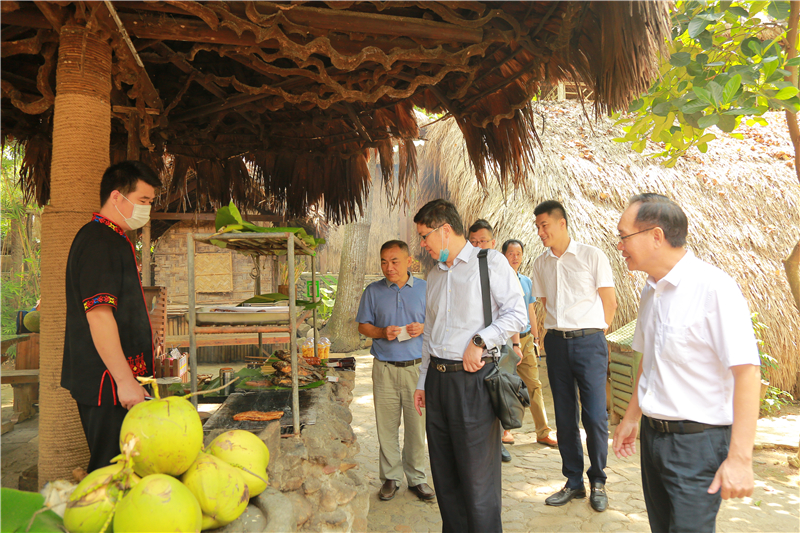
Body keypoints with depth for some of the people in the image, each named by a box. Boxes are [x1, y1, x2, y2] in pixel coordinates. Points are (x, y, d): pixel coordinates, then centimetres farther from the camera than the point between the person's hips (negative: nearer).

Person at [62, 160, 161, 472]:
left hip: (115, 379, 10)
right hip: (107, 383, -10)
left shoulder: (112, 239, 18)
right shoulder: (99, 241, -15)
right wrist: (125, 380, -24)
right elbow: (99, 315, -23)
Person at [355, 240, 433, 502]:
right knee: (386, 426, 5)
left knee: (417, 425, 4)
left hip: (417, 365, 0)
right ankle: (390, 477, 20)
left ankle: (416, 478, 20)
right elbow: (363, 325, 9)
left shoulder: (425, 289, 6)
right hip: (385, 368, 1)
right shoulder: (373, 291, 6)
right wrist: (382, 332, -10)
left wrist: (423, 328, -11)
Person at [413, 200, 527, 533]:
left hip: (473, 378, -7)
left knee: (477, 476, -1)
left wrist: (480, 341, -17)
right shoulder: (434, 275, 18)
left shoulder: (490, 261, -3)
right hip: (438, 379, 7)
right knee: (444, 472, 14)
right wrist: (422, 382, 20)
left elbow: (517, 314, -8)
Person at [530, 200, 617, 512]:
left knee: (595, 416, -5)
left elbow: (609, 302, 1)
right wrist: (555, 332, 11)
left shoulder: (592, 256, -3)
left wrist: (594, 334, 5)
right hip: (556, 343, 4)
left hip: (588, 342, -4)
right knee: (564, 417, 8)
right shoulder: (541, 264, 10)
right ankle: (573, 482, 21)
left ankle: (598, 482, 15)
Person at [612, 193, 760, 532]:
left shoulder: (713, 286, -18)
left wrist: (739, 458, -24)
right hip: (653, 435, 8)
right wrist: (631, 418, 21)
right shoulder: (651, 291, 7)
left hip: (698, 440, -7)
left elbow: (747, 371, -22)